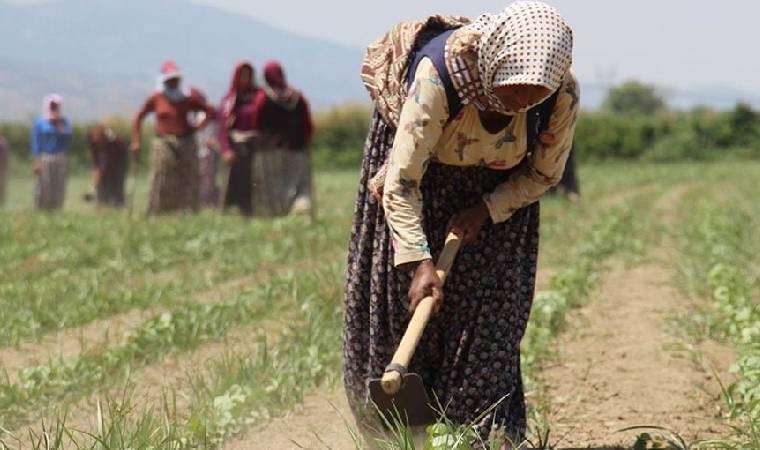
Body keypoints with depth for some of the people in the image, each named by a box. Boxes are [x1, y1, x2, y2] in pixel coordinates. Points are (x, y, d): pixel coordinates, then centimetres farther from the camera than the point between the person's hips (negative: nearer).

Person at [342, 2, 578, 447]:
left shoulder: (563, 94, -29)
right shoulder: (438, 72, -40)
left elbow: (544, 174, -9)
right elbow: (402, 179, -36)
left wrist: (486, 210, -22)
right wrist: (418, 261, -43)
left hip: (496, 191, 2)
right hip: (423, 170, -2)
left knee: (490, 311, -6)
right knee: (402, 300, 0)